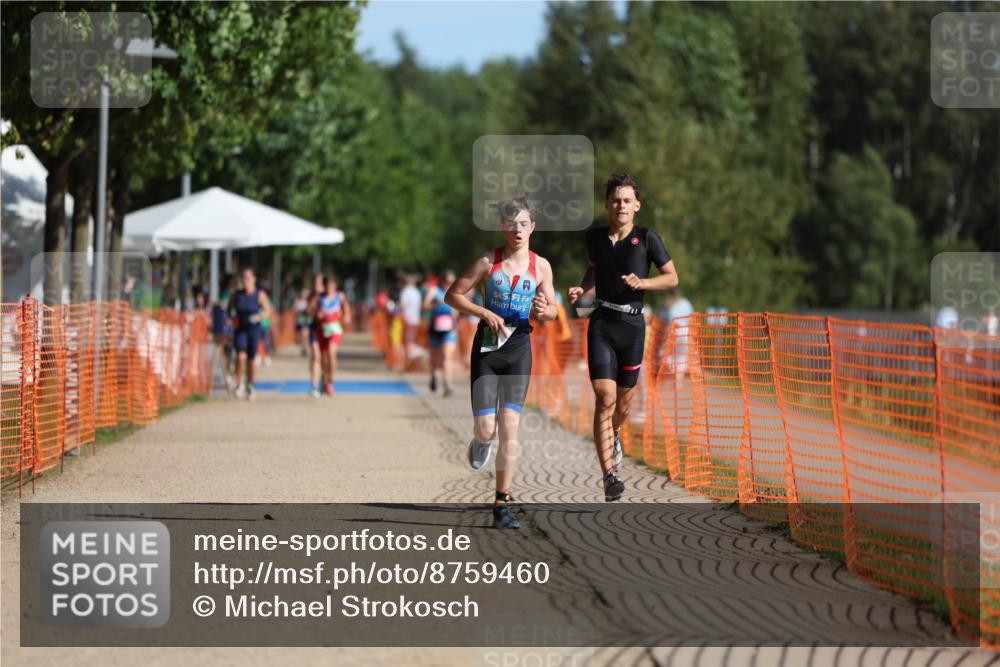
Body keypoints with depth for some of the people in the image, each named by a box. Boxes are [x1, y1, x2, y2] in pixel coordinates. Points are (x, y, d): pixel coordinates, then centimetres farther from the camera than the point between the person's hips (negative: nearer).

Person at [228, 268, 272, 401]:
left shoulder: (259, 295, -3)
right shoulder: (237, 295, 2)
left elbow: (268, 310, 1)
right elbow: (229, 309, 16)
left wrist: (260, 316, -18)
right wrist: (232, 318, -3)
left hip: (254, 329, 0)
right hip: (240, 329, 0)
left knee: (251, 359, 5)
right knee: (241, 356, -20)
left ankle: (250, 387, 22)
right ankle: (239, 384, -7)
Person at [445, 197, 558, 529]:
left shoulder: (540, 266, 2)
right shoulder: (488, 262, -3)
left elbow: (552, 309, 12)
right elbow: (452, 295, 1)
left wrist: (543, 311, -12)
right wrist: (484, 312, -13)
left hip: (518, 350, 1)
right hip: (487, 347, -1)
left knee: (510, 426, -8)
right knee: (486, 429, -6)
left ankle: (502, 503, -4)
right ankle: (482, 441, 34)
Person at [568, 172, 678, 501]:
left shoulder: (647, 239, -3)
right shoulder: (595, 237, 5)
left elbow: (672, 278, 3)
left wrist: (642, 282, -14)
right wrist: (582, 289, 6)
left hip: (632, 323, 0)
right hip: (601, 323, 0)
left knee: (624, 398, 12)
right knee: (605, 398, -12)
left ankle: (614, 437, 48)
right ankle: (609, 476, -17)